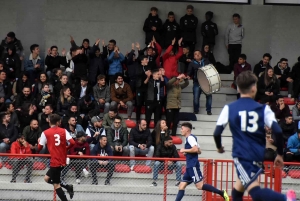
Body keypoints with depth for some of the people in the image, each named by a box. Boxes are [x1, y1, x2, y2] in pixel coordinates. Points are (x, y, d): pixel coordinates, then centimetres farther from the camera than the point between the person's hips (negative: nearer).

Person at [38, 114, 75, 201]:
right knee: (47, 178, 20)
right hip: (62, 161, 6)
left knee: (56, 185, 1)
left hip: (55, 161, -6)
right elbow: (72, 143, -7)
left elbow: (39, 147, -2)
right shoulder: (63, 131, 3)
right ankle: (68, 187, 8)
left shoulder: (45, 133, -5)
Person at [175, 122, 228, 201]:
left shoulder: (190, 137, -9)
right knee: (181, 186, 5)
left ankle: (222, 193, -11)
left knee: (199, 186, -13)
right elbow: (199, 151, 26)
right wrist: (187, 153, 17)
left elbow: (196, 149, -23)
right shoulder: (190, 138, 20)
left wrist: (184, 150, -12)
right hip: (190, 167, 10)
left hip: (193, 166, -10)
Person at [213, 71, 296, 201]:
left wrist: (219, 147, 22)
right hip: (258, 155, 3)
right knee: (238, 188, 24)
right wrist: (280, 154, 6)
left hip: (241, 155, -3)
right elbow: (277, 131, -6)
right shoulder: (263, 108, 4)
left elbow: (217, 132, 0)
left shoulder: (229, 108, 2)